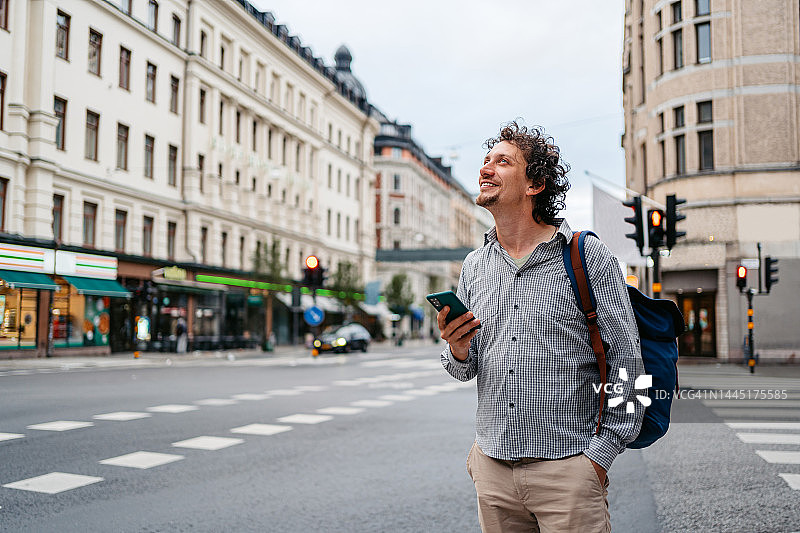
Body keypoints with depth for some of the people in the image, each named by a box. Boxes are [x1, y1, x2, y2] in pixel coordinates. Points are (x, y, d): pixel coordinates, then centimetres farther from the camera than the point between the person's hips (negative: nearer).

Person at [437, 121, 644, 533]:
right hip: (492, 465, 4)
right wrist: (458, 352, -8)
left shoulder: (589, 257, -5)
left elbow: (626, 360, -5)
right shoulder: (474, 266, 9)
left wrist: (600, 454, -9)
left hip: (567, 468, -4)